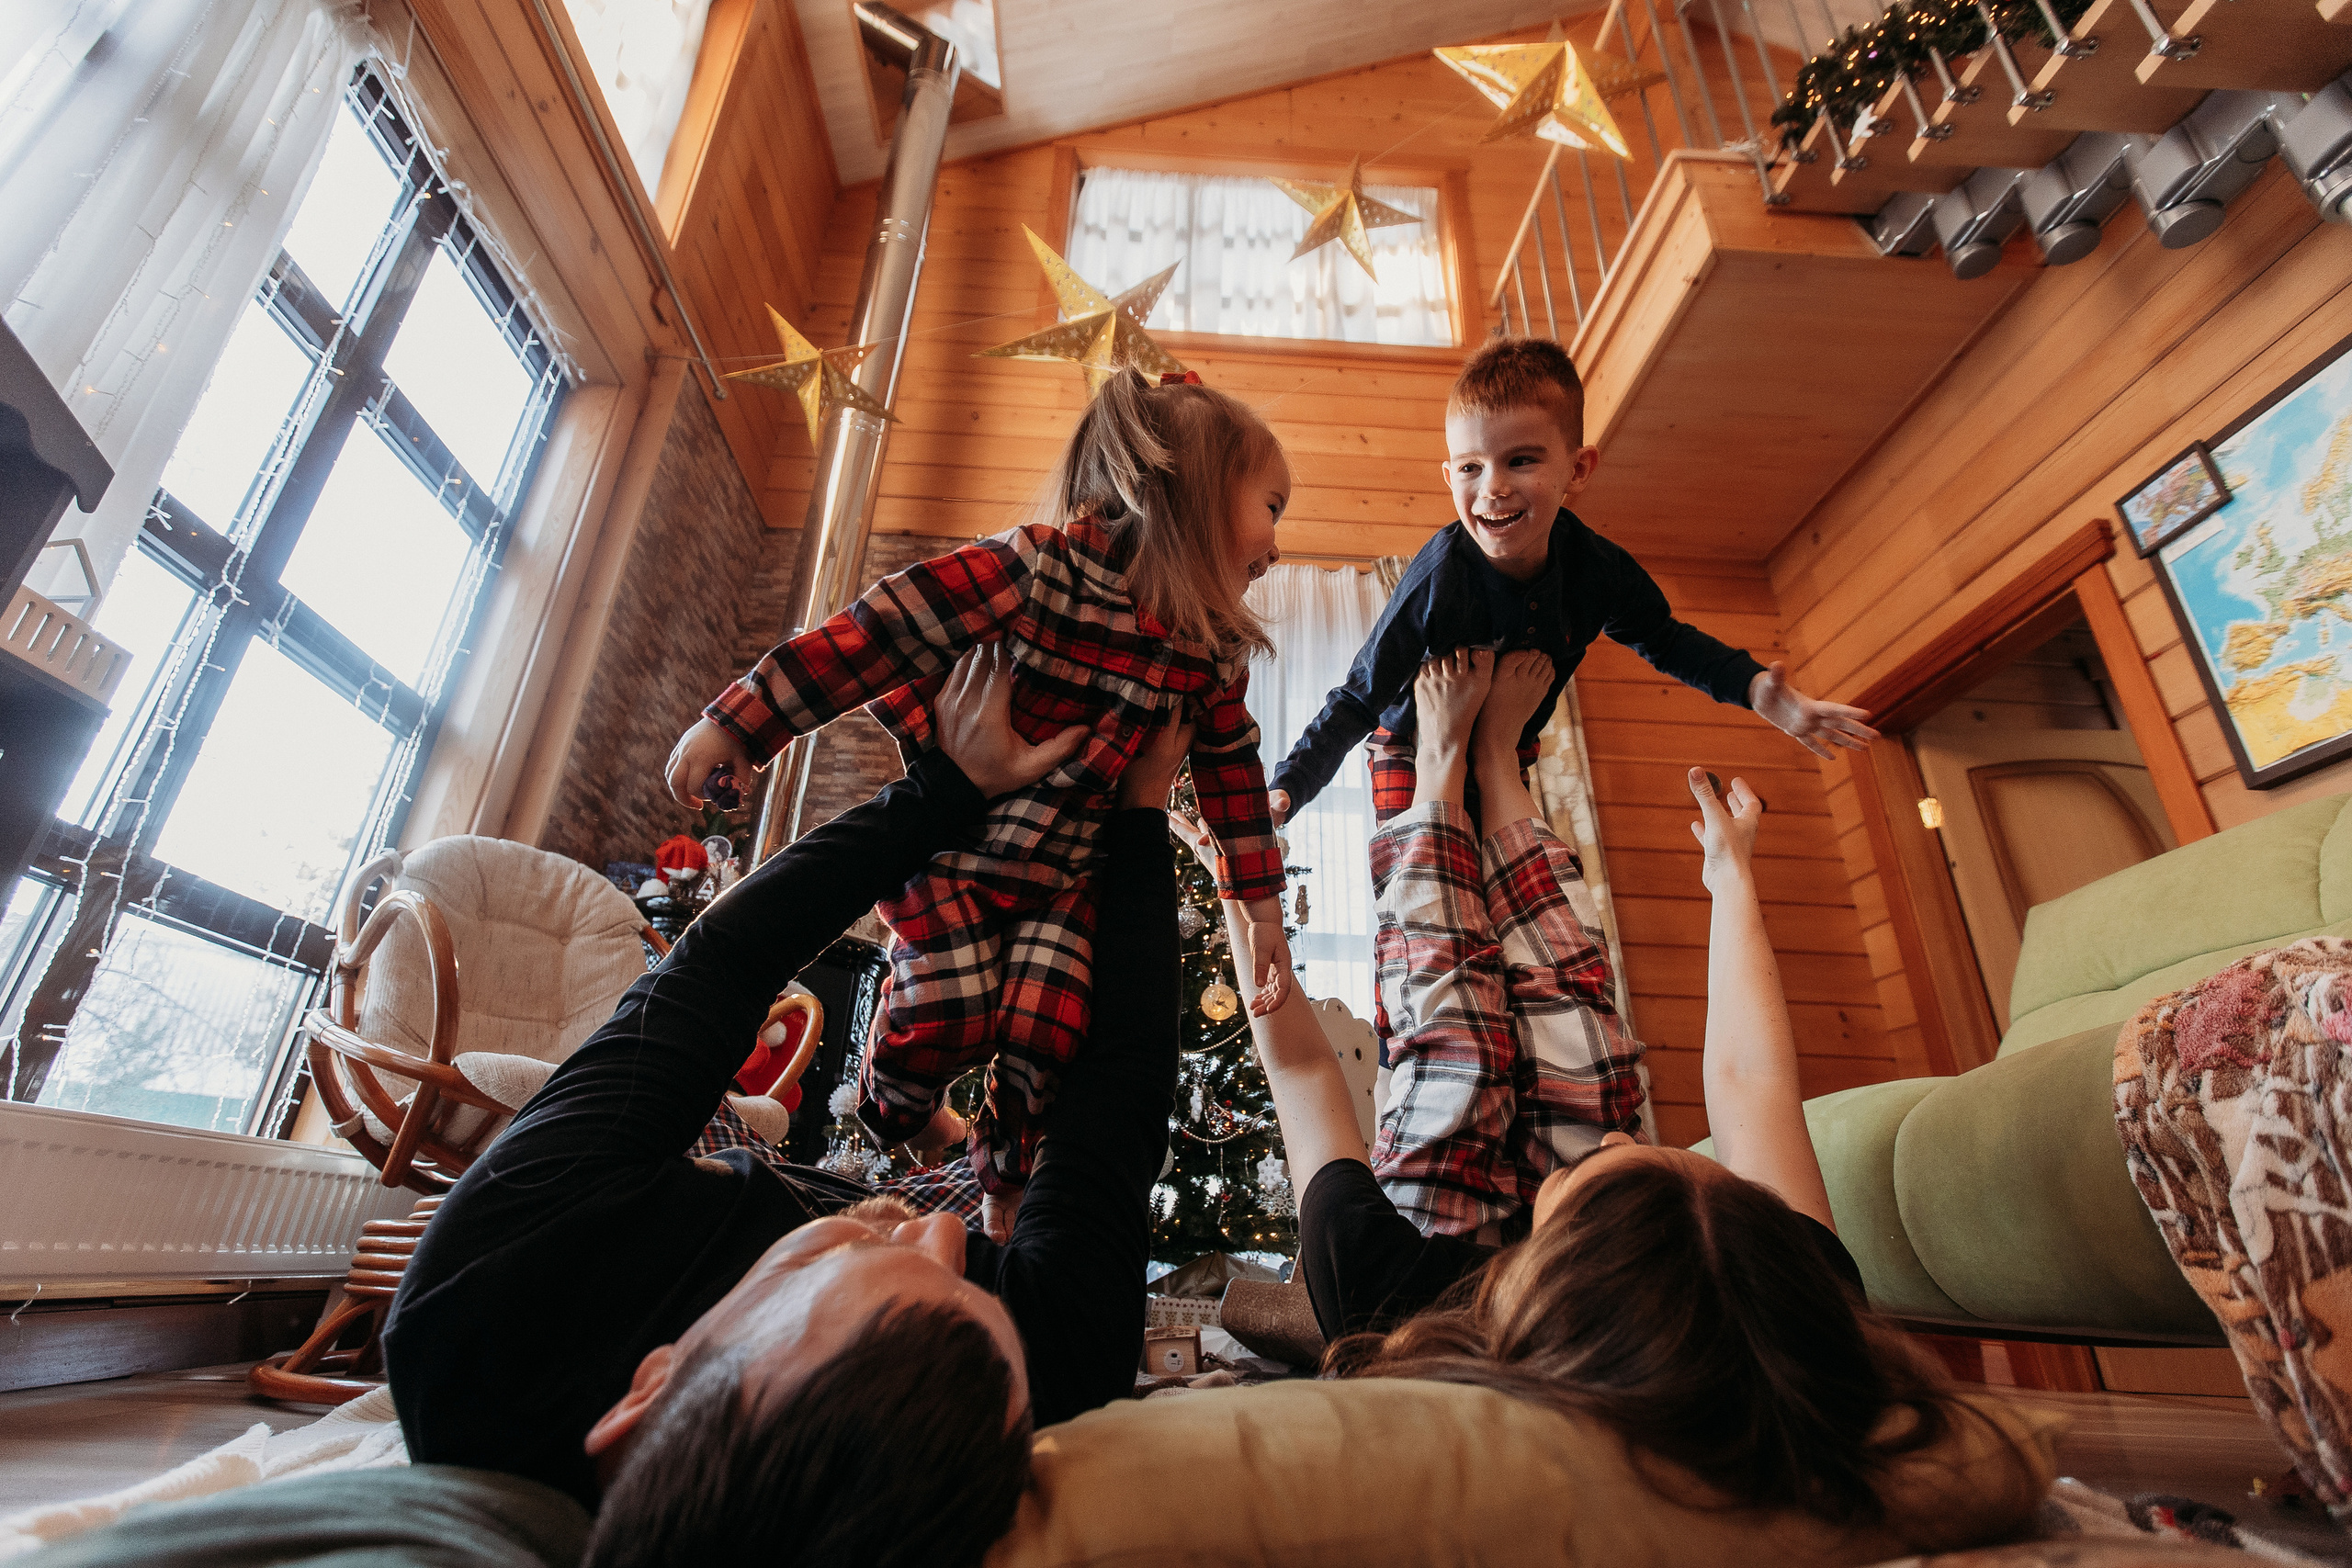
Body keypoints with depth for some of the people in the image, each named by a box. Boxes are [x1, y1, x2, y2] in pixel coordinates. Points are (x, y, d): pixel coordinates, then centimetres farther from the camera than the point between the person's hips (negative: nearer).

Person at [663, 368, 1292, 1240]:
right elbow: (883, 632, -23)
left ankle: (1006, 1188, 26)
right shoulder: (1042, 565, -23)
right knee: (954, 1018, -8)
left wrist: (1262, 907, 8)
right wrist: (739, 723, -21)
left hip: (1066, 870, 4)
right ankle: (890, 1106, 31)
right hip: (954, 839, -4)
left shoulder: (1213, 646, -4)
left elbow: (1232, 770, 6)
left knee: (1046, 1035, -4)